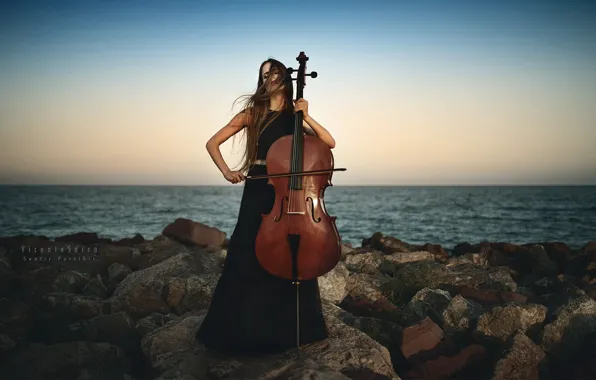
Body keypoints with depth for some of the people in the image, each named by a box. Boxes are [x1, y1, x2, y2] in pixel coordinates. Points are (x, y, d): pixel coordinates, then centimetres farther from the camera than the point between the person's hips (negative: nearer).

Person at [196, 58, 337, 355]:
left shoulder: (295, 116, 9)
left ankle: (287, 331, 19)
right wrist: (226, 171, -14)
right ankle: (243, 330, 11)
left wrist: (306, 117, -14)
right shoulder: (252, 113, 3)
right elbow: (212, 143, 1)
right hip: (258, 191, -2)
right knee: (249, 259, -3)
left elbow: (330, 143, -4)